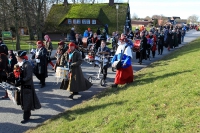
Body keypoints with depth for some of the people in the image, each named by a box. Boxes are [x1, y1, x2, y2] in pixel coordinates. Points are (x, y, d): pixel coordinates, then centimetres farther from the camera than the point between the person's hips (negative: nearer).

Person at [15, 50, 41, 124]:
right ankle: (28, 113, 39)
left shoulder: (27, 65, -21)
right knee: (23, 100, 20)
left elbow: (29, 77, -23)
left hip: (27, 86, -9)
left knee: (27, 101, 0)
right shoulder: (20, 64, 5)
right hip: (22, 85, 9)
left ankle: (26, 117, 9)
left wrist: (20, 81, -27)